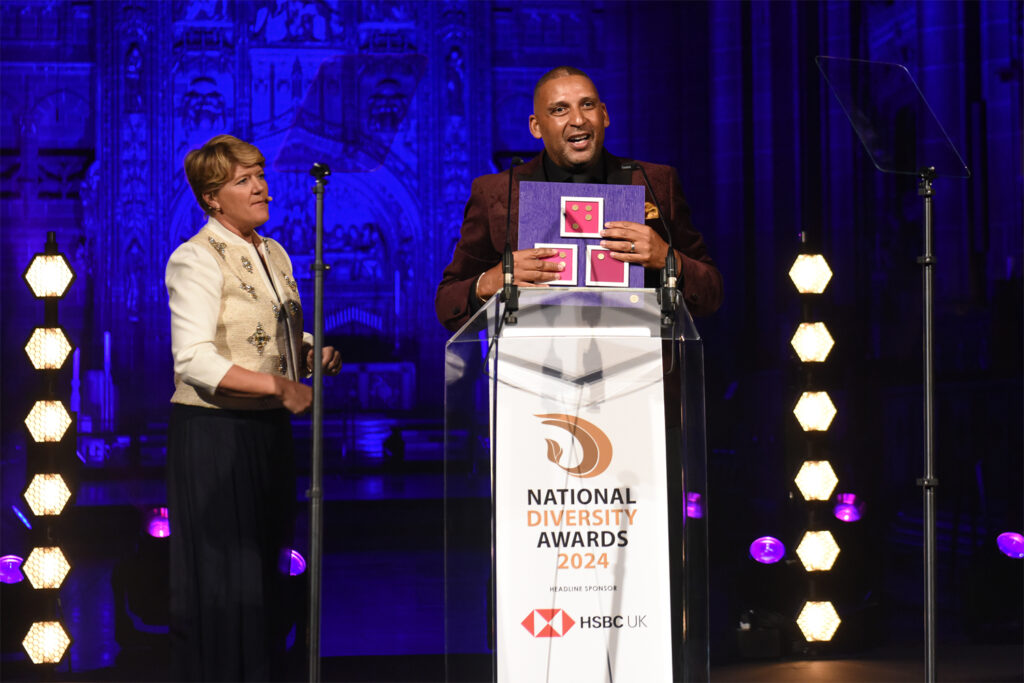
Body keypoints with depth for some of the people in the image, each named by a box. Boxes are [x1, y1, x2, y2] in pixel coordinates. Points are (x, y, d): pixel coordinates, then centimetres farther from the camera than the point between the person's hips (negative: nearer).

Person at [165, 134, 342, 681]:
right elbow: (194, 360, -20)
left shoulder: (275, 255, 14)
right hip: (213, 434, -8)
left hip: (268, 431, 8)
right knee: (220, 579, -3)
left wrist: (316, 355, -1)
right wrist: (278, 385, -23)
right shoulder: (196, 260, -11)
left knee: (266, 572, 11)